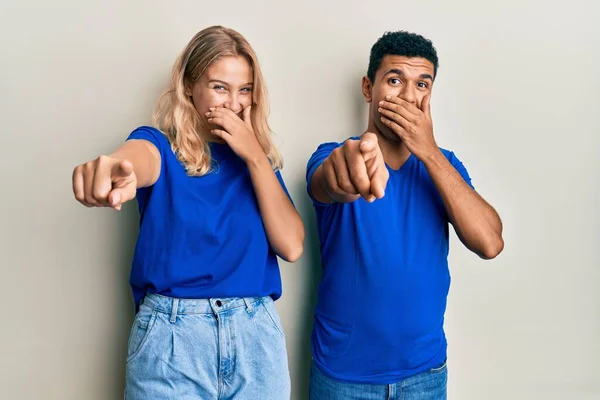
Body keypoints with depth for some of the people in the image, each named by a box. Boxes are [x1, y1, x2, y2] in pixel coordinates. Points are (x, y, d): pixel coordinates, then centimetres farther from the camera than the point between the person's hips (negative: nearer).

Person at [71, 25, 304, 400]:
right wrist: (113, 168, -51)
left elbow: (291, 246, -5)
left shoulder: (257, 156, 6)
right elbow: (139, 157, -28)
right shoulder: (163, 145, -2)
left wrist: (254, 156, -10)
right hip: (172, 333, -2)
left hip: (256, 333, 3)